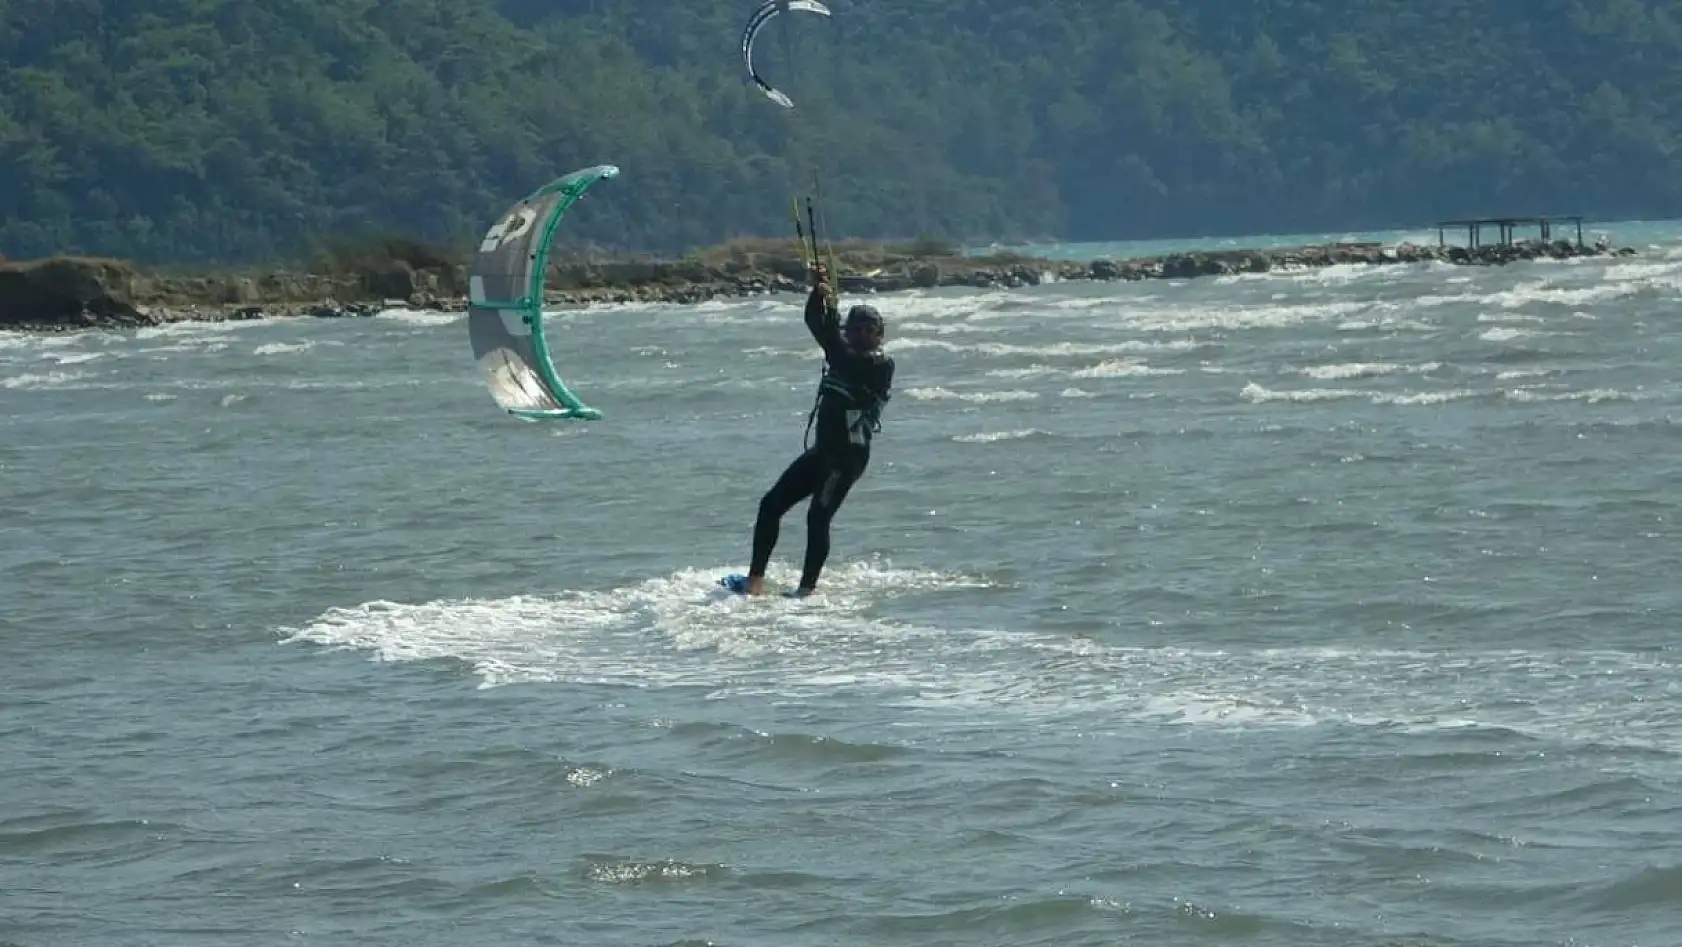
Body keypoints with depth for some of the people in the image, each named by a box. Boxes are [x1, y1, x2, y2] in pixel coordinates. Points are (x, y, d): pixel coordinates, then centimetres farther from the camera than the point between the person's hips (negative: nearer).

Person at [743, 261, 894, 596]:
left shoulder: (881, 365, -8)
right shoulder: (848, 354, 14)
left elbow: (842, 358, -22)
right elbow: (815, 323, 7)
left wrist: (830, 307, -22)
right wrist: (818, 293, -12)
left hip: (849, 454, -8)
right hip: (822, 450, 8)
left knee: (818, 517, -19)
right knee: (771, 504, 1)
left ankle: (807, 588, -18)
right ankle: (755, 577, 2)